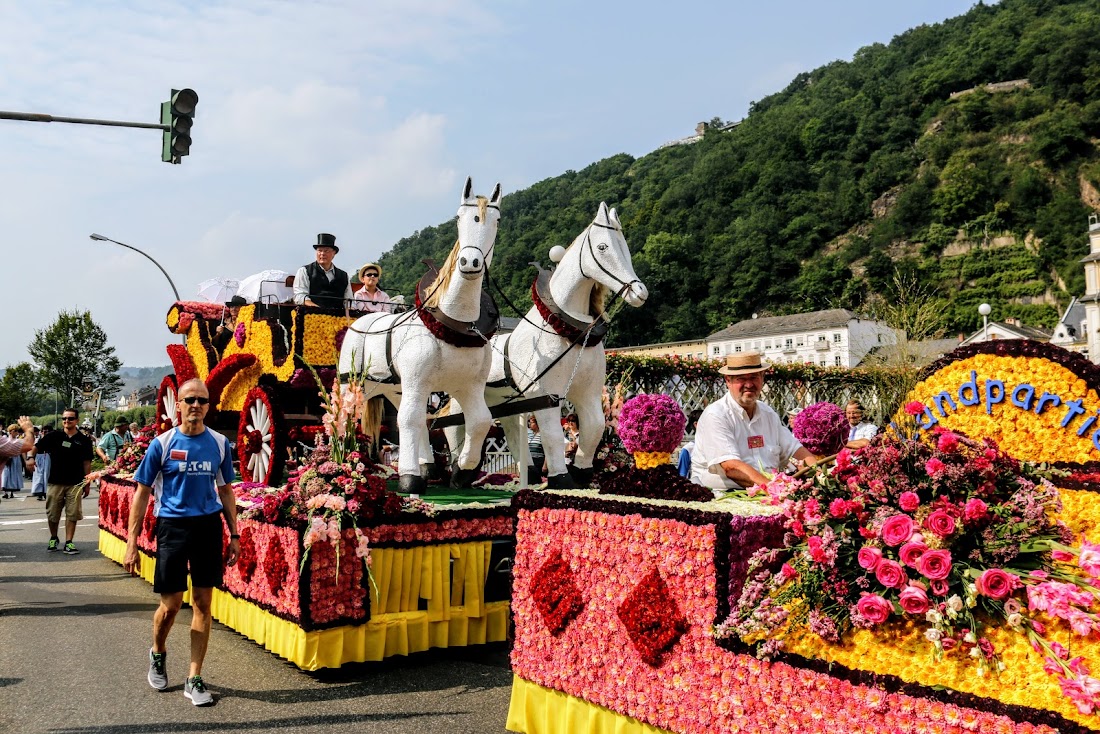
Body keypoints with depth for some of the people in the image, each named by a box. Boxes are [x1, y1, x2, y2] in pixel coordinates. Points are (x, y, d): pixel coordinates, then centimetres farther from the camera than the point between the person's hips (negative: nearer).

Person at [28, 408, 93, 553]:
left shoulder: (84, 440, 1)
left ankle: (68, 543, 9)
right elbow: (36, 447, 3)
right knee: (52, 514, 9)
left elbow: (86, 463, 4)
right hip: (55, 482, 1)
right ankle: (53, 539, 30)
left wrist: (87, 484, 4)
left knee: (72, 514, 1)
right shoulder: (54, 436, 1)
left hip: (75, 484, -1)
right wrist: (32, 457, -19)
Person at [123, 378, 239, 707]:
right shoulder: (162, 444, -3)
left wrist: (234, 535, 8)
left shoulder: (219, 443, 4)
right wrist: (132, 544, -4)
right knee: (171, 605, 2)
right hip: (172, 527, -2)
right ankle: (158, 654, 35)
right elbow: (142, 494, 0)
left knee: (202, 603, 4)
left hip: (209, 526, 2)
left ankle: (194, 680, 14)